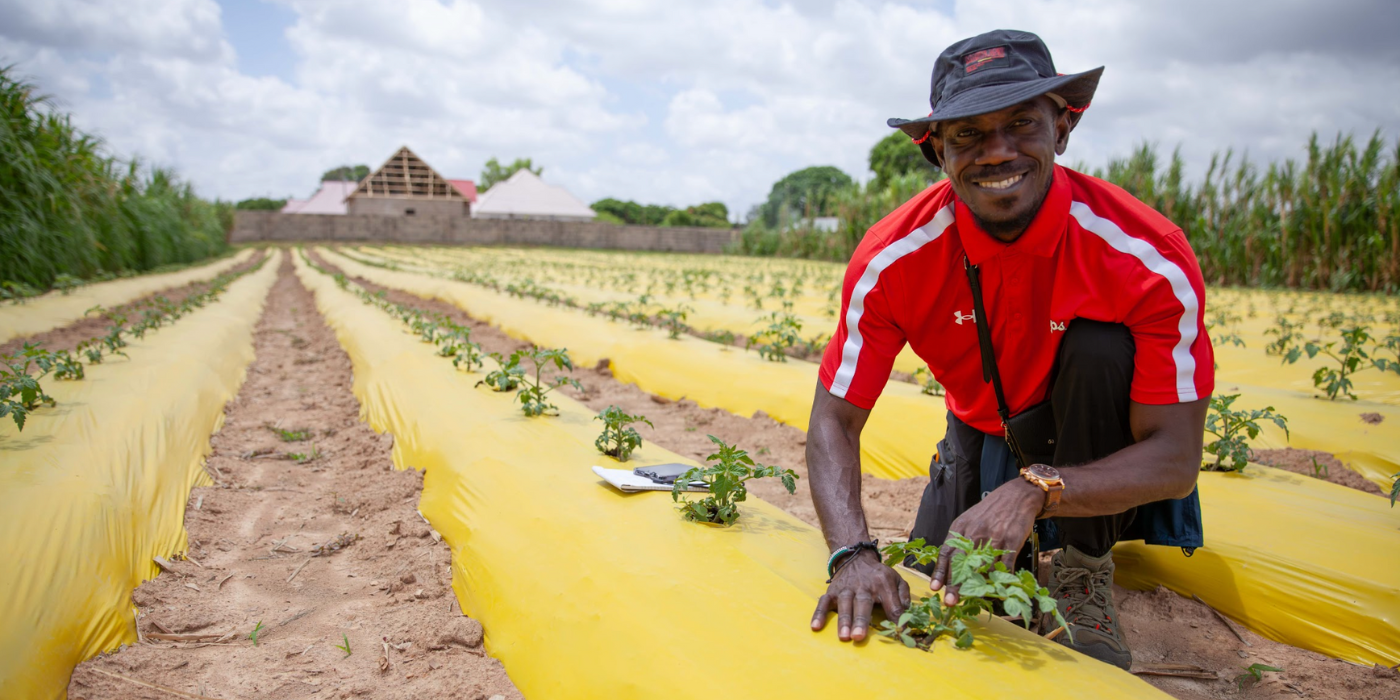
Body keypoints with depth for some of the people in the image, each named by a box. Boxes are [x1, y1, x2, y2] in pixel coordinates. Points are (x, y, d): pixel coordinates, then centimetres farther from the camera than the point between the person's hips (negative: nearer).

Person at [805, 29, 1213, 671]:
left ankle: (1084, 569, -11)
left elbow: (1176, 456, -28)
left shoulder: (1150, 259, -29)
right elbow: (834, 420, -24)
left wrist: (1034, 491, -46)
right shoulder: (892, 259, -25)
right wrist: (853, 551, -41)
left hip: (1100, 452, -1)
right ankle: (1021, 545, 22)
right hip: (984, 433, 2)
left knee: (1101, 347, -32)